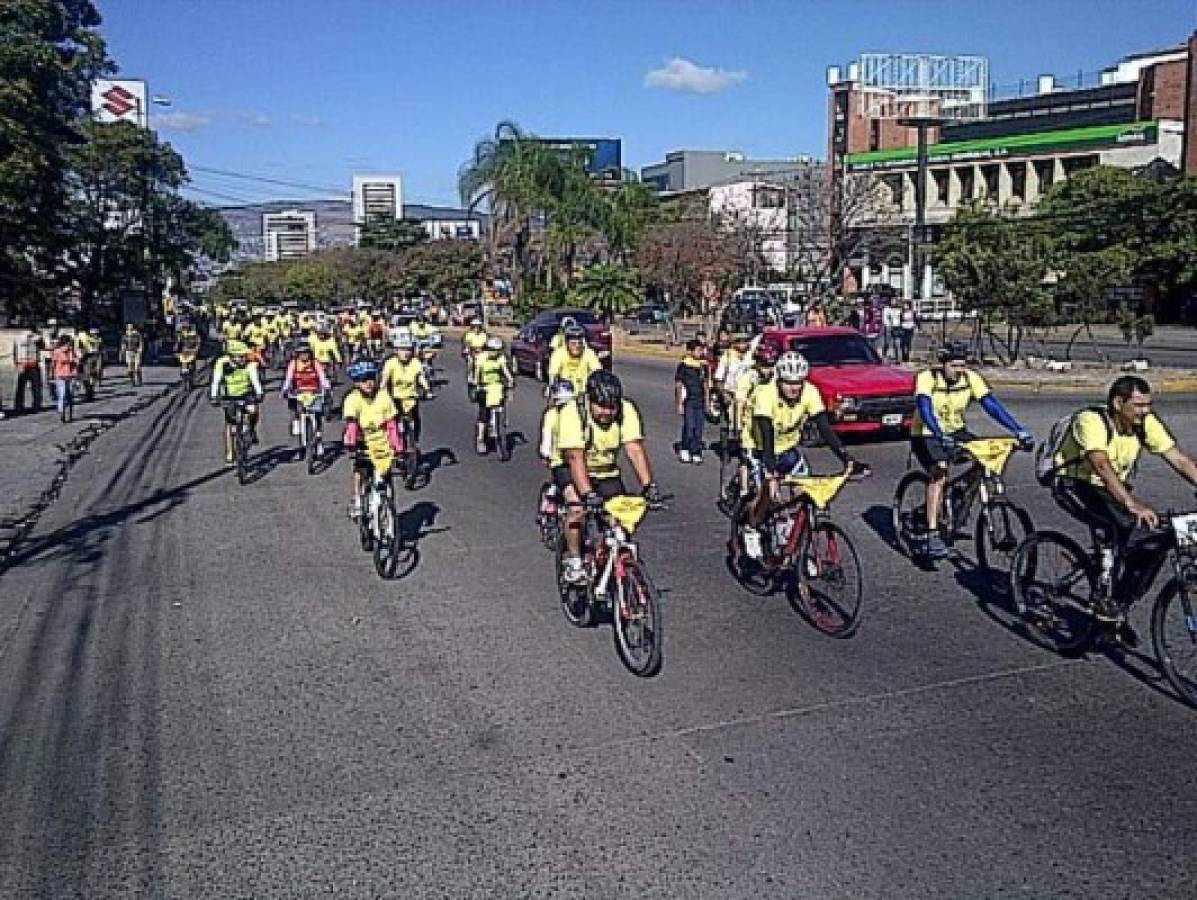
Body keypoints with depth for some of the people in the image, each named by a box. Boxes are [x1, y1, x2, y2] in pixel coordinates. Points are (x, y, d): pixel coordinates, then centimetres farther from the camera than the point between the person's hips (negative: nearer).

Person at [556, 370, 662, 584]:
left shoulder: (626, 411, -21)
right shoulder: (572, 413, -31)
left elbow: (636, 449, -27)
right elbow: (575, 457, -38)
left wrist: (649, 485, -39)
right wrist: (588, 494, -49)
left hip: (606, 470, 3)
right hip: (569, 468, -3)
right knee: (579, 507, -27)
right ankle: (572, 560, -10)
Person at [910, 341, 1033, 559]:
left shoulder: (971, 378, -11)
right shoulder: (927, 378, -23)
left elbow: (992, 405, -18)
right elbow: (925, 408, -37)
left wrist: (1019, 431, -29)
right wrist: (941, 436, -53)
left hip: (955, 431, 5)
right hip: (926, 435, -5)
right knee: (940, 473, -30)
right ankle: (932, 535, -29)